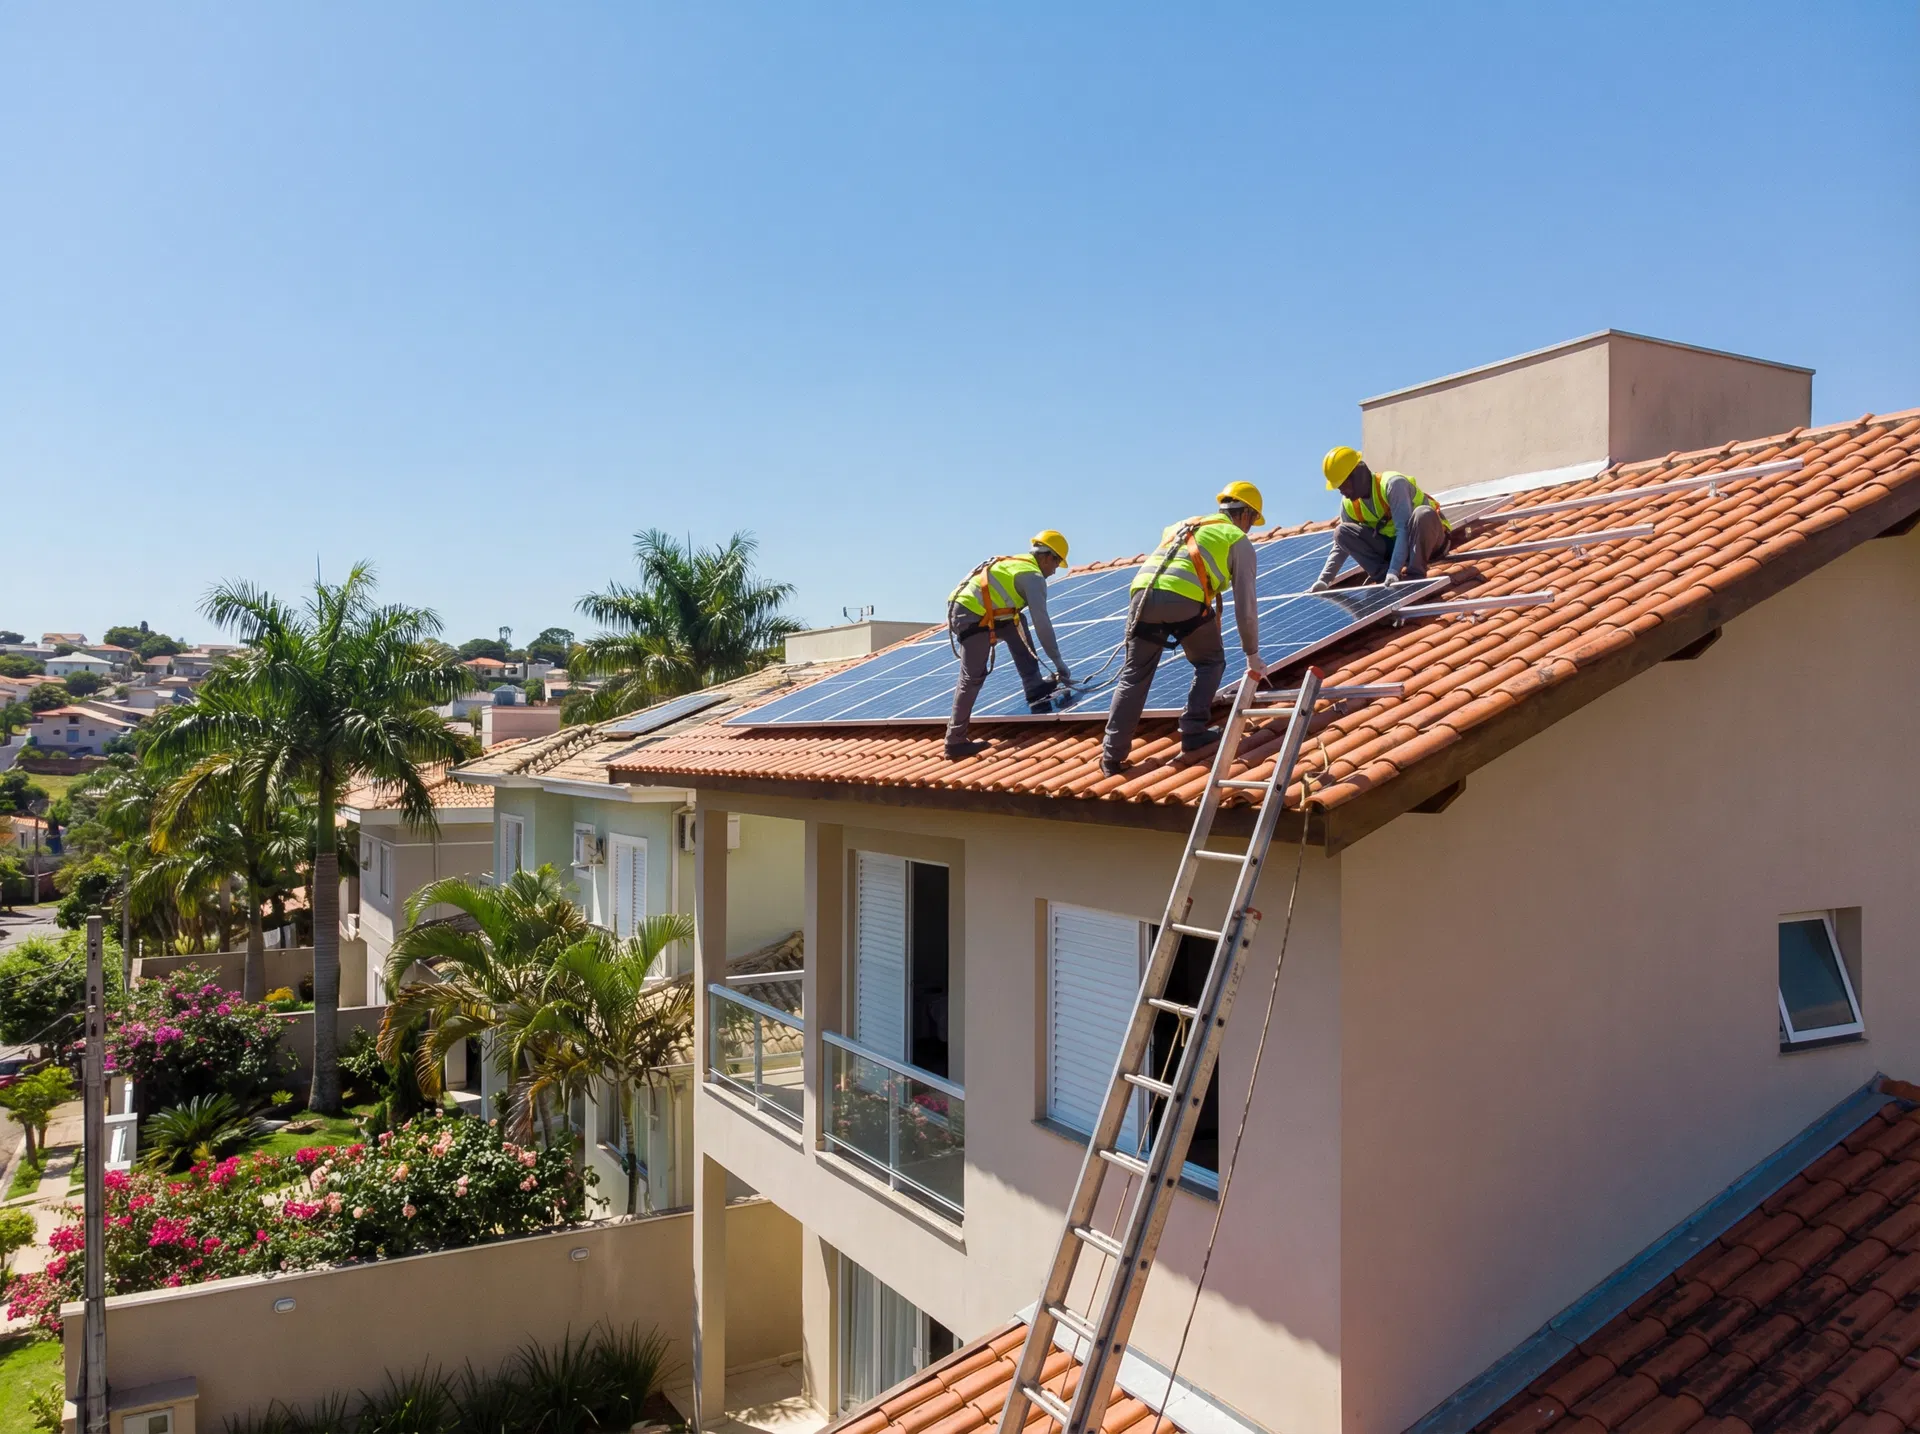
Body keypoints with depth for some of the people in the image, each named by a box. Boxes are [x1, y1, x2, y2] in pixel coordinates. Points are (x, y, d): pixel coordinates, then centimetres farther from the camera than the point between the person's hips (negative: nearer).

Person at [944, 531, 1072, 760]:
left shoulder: (1016, 564, 22)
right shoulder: (1034, 576, -5)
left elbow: (1015, 617, 31)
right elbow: (1042, 623, -11)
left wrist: (1031, 653, 36)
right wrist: (1058, 661, -6)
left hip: (962, 609, 9)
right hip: (972, 618, -9)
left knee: (1015, 629, 21)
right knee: (973, 679, -4)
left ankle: (1036, 689, 17)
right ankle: (955, 742, 1)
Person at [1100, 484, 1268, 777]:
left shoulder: (1185, 525, 37)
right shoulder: (1239, 541, 20)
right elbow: (1246, 604, 18)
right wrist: (1252, 654, 28)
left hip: (1144, 594, 5)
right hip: (1184, 599, -5)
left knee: (1134, 676, 12)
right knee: (1211, 662, 21)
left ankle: (1112, 756, 11)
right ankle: (1193, 733, 14)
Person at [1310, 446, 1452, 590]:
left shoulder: (1393, 484, -26)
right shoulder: (1348, 504, -5)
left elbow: (1404, 530, -34)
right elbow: (1341, 545, 0)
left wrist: (1393, 572, -43)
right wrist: (1324, 580, -13)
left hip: (1429, 539, -5)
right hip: (1393, 544, 5)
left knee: (1423, 513, -40)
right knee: (1342, 532, -13)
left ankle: (1415, 575, -28)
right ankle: (1383, 574, -14)